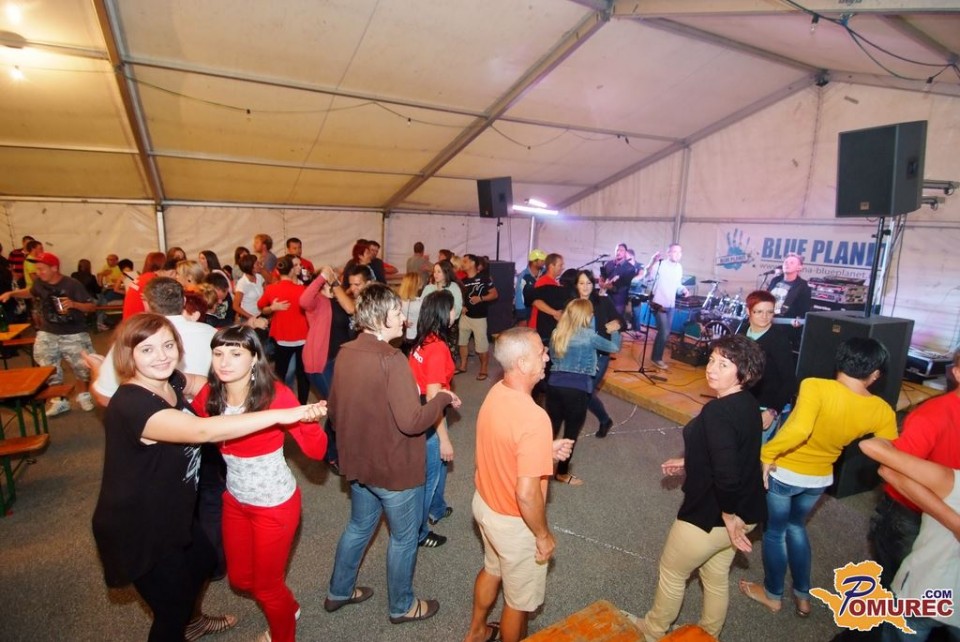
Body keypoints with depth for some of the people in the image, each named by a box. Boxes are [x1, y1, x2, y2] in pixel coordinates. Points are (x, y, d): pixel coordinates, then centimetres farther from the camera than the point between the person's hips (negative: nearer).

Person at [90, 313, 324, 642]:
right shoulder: (132, 405, -34)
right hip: (137, 530, -9)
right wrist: (279, 414, -47)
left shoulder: (169, 381, -7)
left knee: (204, 560, 30)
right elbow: (203, 430, -48)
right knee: (171, 609, 10)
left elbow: (205, 384, 13)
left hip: (168, 513, 9)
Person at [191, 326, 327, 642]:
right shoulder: (208, 395, -11)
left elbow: (317, 451, -30)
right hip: (234, 500, 6)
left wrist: (309, 420, -48)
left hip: (275, 504, -5)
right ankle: (288, 609, 55)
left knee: (266, 585, 15)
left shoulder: (275, 395, -27)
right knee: (239, 577, 24)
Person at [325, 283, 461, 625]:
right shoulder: (391, 360, -28)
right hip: (394, 467, -7)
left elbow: (334, 409, 8)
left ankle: (339, 592, 47)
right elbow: (411, 422, -30)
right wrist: (443, 398, -15)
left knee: (359, 526, 29)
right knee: (404, 538, 16)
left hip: (358, 462, 8)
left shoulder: (345, 353, -3)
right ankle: (402, 606, 38)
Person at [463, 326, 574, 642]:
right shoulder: (534, 417, -35)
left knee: (492, 570, 34)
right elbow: (526, 494, -31)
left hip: (485, 503, 8)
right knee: (520, 599, 20)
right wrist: (544, 536, -14)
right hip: (513, 521, -8)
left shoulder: (496, 392, -8)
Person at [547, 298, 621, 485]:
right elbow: (615, 347, 7)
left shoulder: (557, 333, 6)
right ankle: (562, 473, 24)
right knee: (571, 432, 11)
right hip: (577, 389, -5)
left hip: (554, 384, 5)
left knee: (551, 427, 17)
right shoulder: (589, 336, -7)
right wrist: (615, 330, 25)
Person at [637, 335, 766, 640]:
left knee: (671, 573, 17)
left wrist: (729, 516, -19)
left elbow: (726, 475, -35)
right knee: (716, 576, 28)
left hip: (712, 514, -8)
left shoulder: (717, 412, -30)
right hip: (746, 510, 8)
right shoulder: (748, 403, -1)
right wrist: (689, 462, 16)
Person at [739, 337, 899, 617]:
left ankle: (773, 595, 38)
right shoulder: (882, 411, -13)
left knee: (775, 531, 19)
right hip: (820, 479, 4)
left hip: (784, 472, -4)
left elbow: (799, 429, -40)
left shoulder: (816, 386, -27)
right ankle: (803, 595, 42)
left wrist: (767, 453, -28)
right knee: (796, 525, 31)